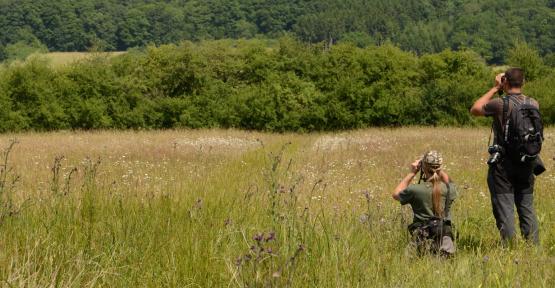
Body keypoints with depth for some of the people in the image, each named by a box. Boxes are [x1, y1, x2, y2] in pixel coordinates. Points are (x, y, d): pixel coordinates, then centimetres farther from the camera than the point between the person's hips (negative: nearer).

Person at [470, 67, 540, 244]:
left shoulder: (500, 104, -15)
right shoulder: (534, 104, -1)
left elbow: (475, 110, 1)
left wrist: (495, 89, 4)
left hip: (503, 165, -5)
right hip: (527, 164, 5)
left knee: (504, 208, 1)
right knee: (527, 206, 13)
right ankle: (534, 246, 12)